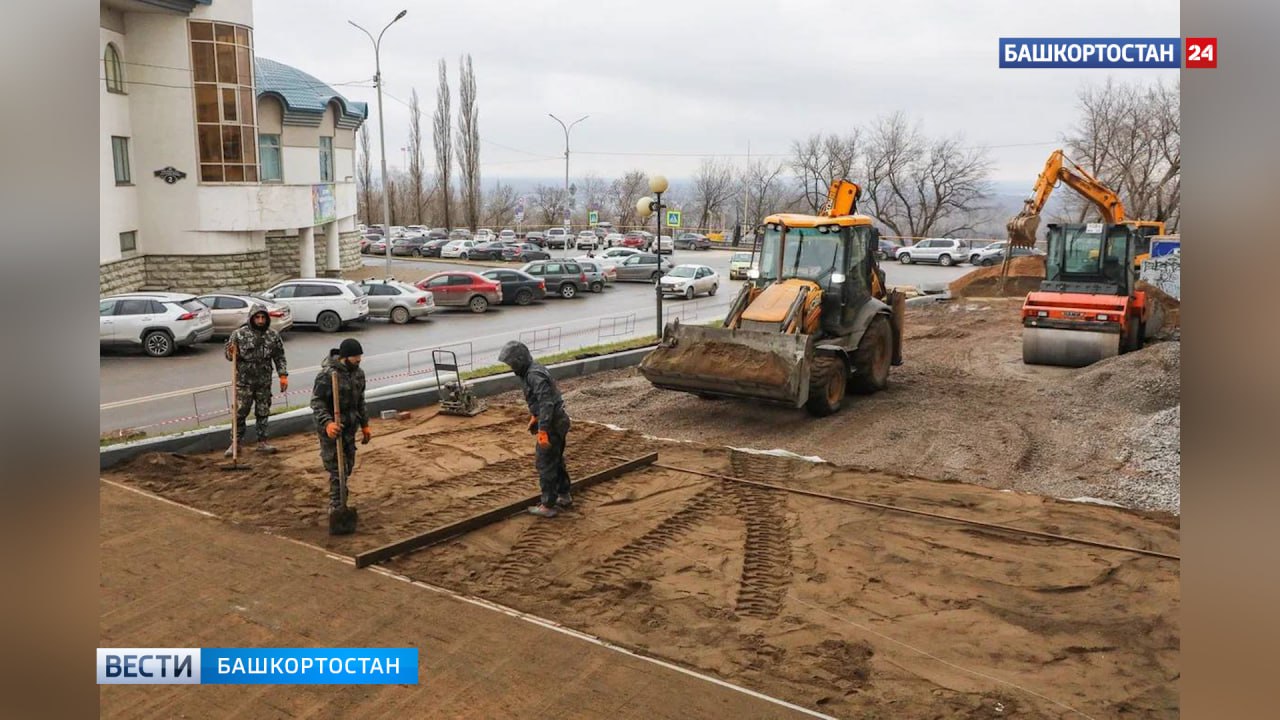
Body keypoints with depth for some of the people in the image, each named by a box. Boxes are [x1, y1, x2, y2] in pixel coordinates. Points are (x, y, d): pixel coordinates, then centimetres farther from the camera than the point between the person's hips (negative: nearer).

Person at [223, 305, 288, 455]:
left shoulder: (273, 335, 1)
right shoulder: (239, 334, -7)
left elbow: (279, 358, 7)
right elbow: (226, 351, 2)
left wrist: (283, 376, 1)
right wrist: (230, 353, -22)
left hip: (264, 382, 3)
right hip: (244, 381, -2)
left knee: (263, 412, 10)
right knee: (240, 412, 2)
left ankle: (262, 441, 21)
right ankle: (236, 442, 13)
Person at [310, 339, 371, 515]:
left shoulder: (358, 373, 6)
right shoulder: (327, 374, -19)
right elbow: (316, 402, -19)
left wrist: (365, 426, 17)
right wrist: (327, 423, -32)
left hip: (350, 428, 8)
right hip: (331, 429, -8)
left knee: (348, 467, 13)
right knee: (336, 469, -5)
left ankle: (338, 504, 28)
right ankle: (336, 507, 3)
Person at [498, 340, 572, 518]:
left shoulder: (534, 375, -21)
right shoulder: (530, 371, 10)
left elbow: (546, 403, -28)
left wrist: (542, 430, -30)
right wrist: (534, 417, 31)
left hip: (552, 424, -10)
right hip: (558, 422, 10)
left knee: (545, 464, -2)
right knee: (556, 461, 21)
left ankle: (547, 506, 4)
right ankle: (564, 496, 33)